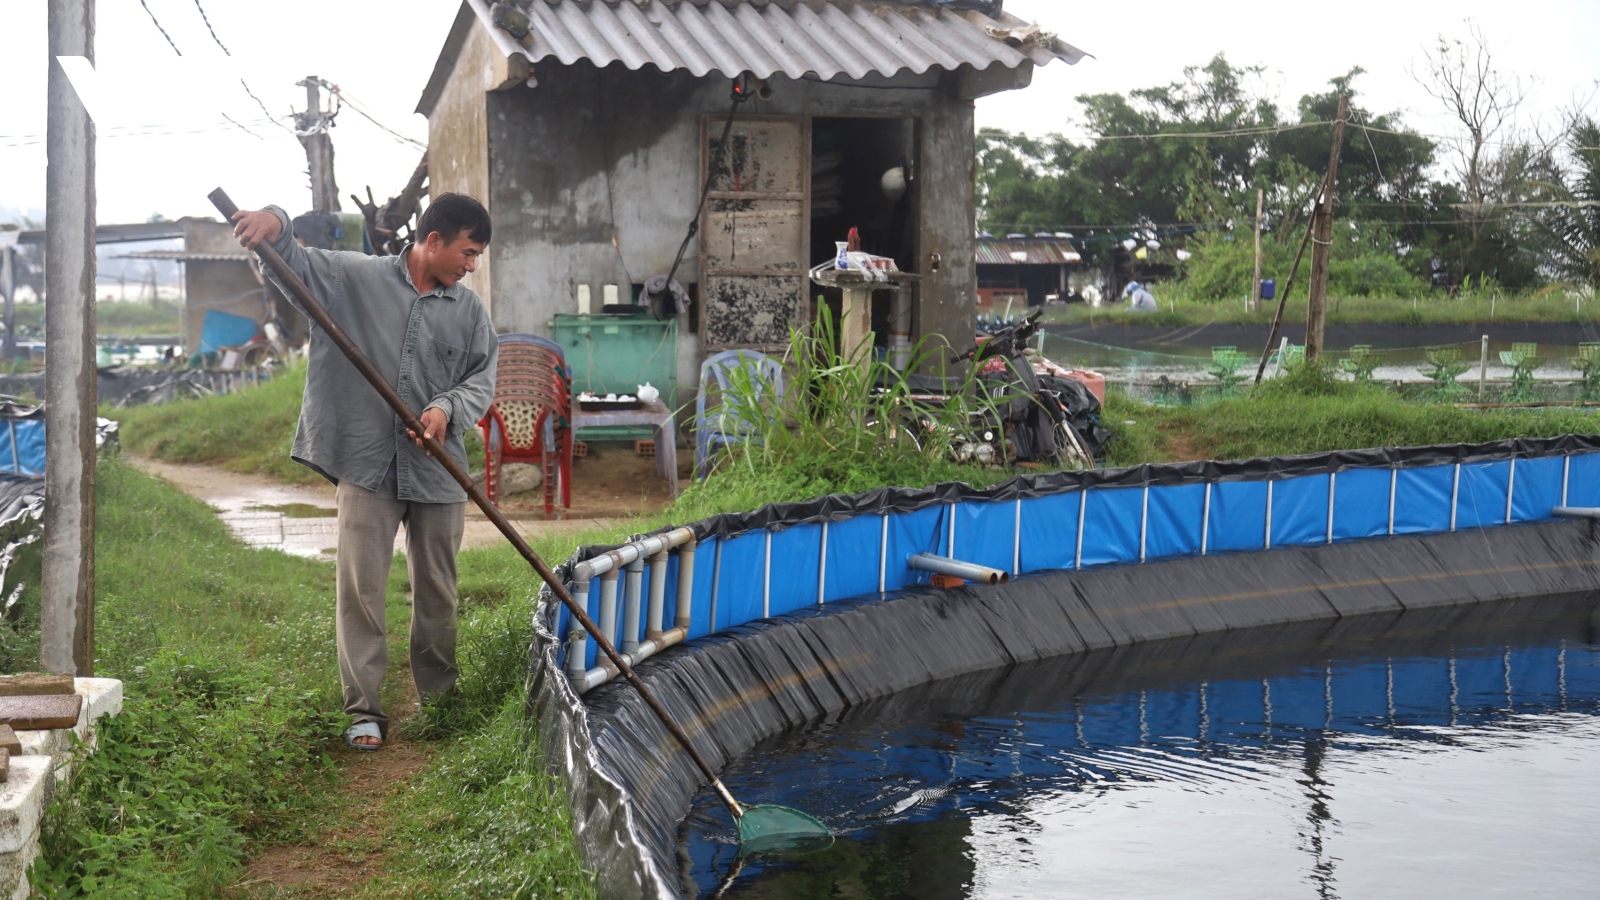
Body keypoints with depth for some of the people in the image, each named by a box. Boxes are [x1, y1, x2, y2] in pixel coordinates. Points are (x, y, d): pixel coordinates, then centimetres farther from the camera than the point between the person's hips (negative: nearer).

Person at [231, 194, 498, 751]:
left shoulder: (470, 311, 7)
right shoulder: (358, 277, 1)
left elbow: (482, 380, 4)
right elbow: (294, 261, 0)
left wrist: (448, 408, -16)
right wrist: (275, 225, -23)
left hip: (439, 473, 2)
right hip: (366, 467, -2)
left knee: (437, 590, 12)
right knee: (360, 590, -2)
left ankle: (439, 695, 29)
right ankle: (364, 710, 6)